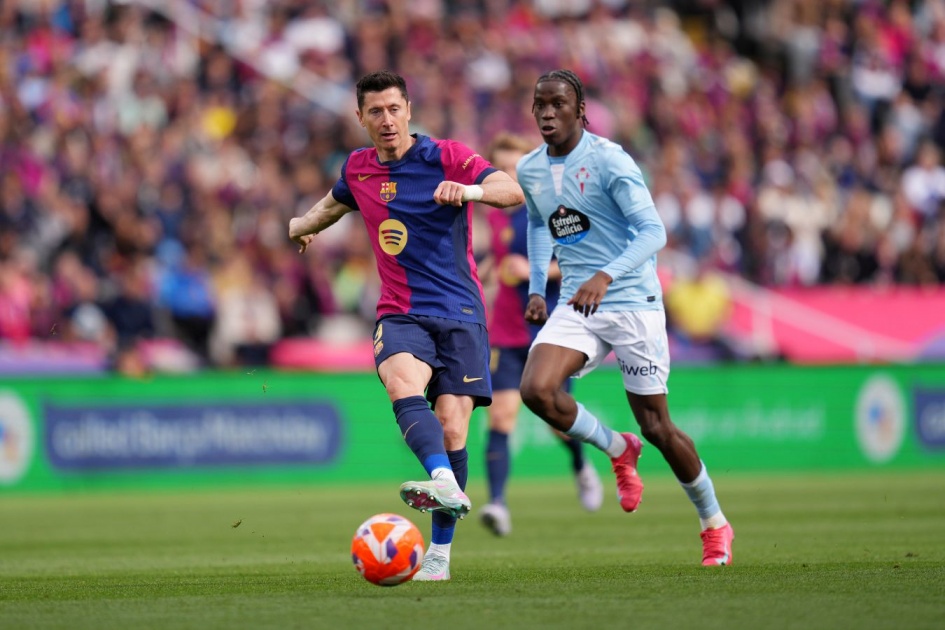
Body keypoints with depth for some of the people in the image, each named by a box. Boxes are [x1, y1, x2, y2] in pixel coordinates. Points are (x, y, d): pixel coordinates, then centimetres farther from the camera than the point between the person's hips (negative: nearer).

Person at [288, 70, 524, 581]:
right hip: (401, 313, 2)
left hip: (460, 313, -2)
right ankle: (446, 485, -54)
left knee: (451, 429, -11)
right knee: (404, 386, -32)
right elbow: (335, 202, 38)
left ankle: (440, 552, 1)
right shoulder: (358, 169, 12)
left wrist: (468, 189, -32)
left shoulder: (447, 157, -2)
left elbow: (514, 192, -17)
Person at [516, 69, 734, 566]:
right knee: (535, 389, -21)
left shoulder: (607, 160, -14)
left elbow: (653, 231, -19)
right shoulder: (530, 170, 7)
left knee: (656, 427, -2)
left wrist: (606, 275, -33)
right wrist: (536, 288, 16)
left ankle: (715, 525, 19)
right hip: (576, 306, 5)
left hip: (632, 302, -5)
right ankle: (617, 449, 7)